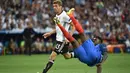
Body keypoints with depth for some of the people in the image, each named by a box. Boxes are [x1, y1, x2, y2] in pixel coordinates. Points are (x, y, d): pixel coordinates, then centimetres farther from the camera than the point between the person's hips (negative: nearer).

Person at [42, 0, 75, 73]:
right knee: (67, 56, 21)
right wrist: (50, 33, 17)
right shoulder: (57, 16, 10)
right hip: (59, 39, 10)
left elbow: (74, 26, -17)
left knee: (52, 56, -11)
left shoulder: (64, 15, -18)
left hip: (63, 40, -10)